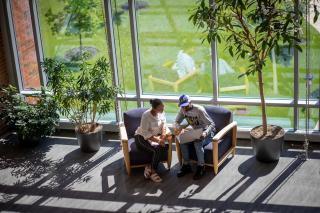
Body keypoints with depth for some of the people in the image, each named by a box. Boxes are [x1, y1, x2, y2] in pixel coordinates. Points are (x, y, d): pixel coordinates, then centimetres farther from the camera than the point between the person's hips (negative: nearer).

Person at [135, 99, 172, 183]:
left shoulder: (161, 113, -7)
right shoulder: (146, 115, -26)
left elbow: (163, 125, 2)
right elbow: (145, 133, -27)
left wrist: (163, 135, -19)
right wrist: (158, 140, -33)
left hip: (155, 136, 6)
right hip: (142, 137, -6)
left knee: (164, 148, -23)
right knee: (157, 149, -30)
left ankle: (150, 167, -12)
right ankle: (153, 172, -14)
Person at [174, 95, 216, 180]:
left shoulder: (199, 110, -24)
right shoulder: (182, 110, -6)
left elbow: (212, 124, -26)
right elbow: (176, 122, 2)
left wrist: (205, 133, -45)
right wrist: (180, 128, -23)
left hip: (207, 132, -6)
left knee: (197, 143, -34)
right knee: (182, 141, -21)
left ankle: (201, 168, -19)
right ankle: (186, 166, -9)